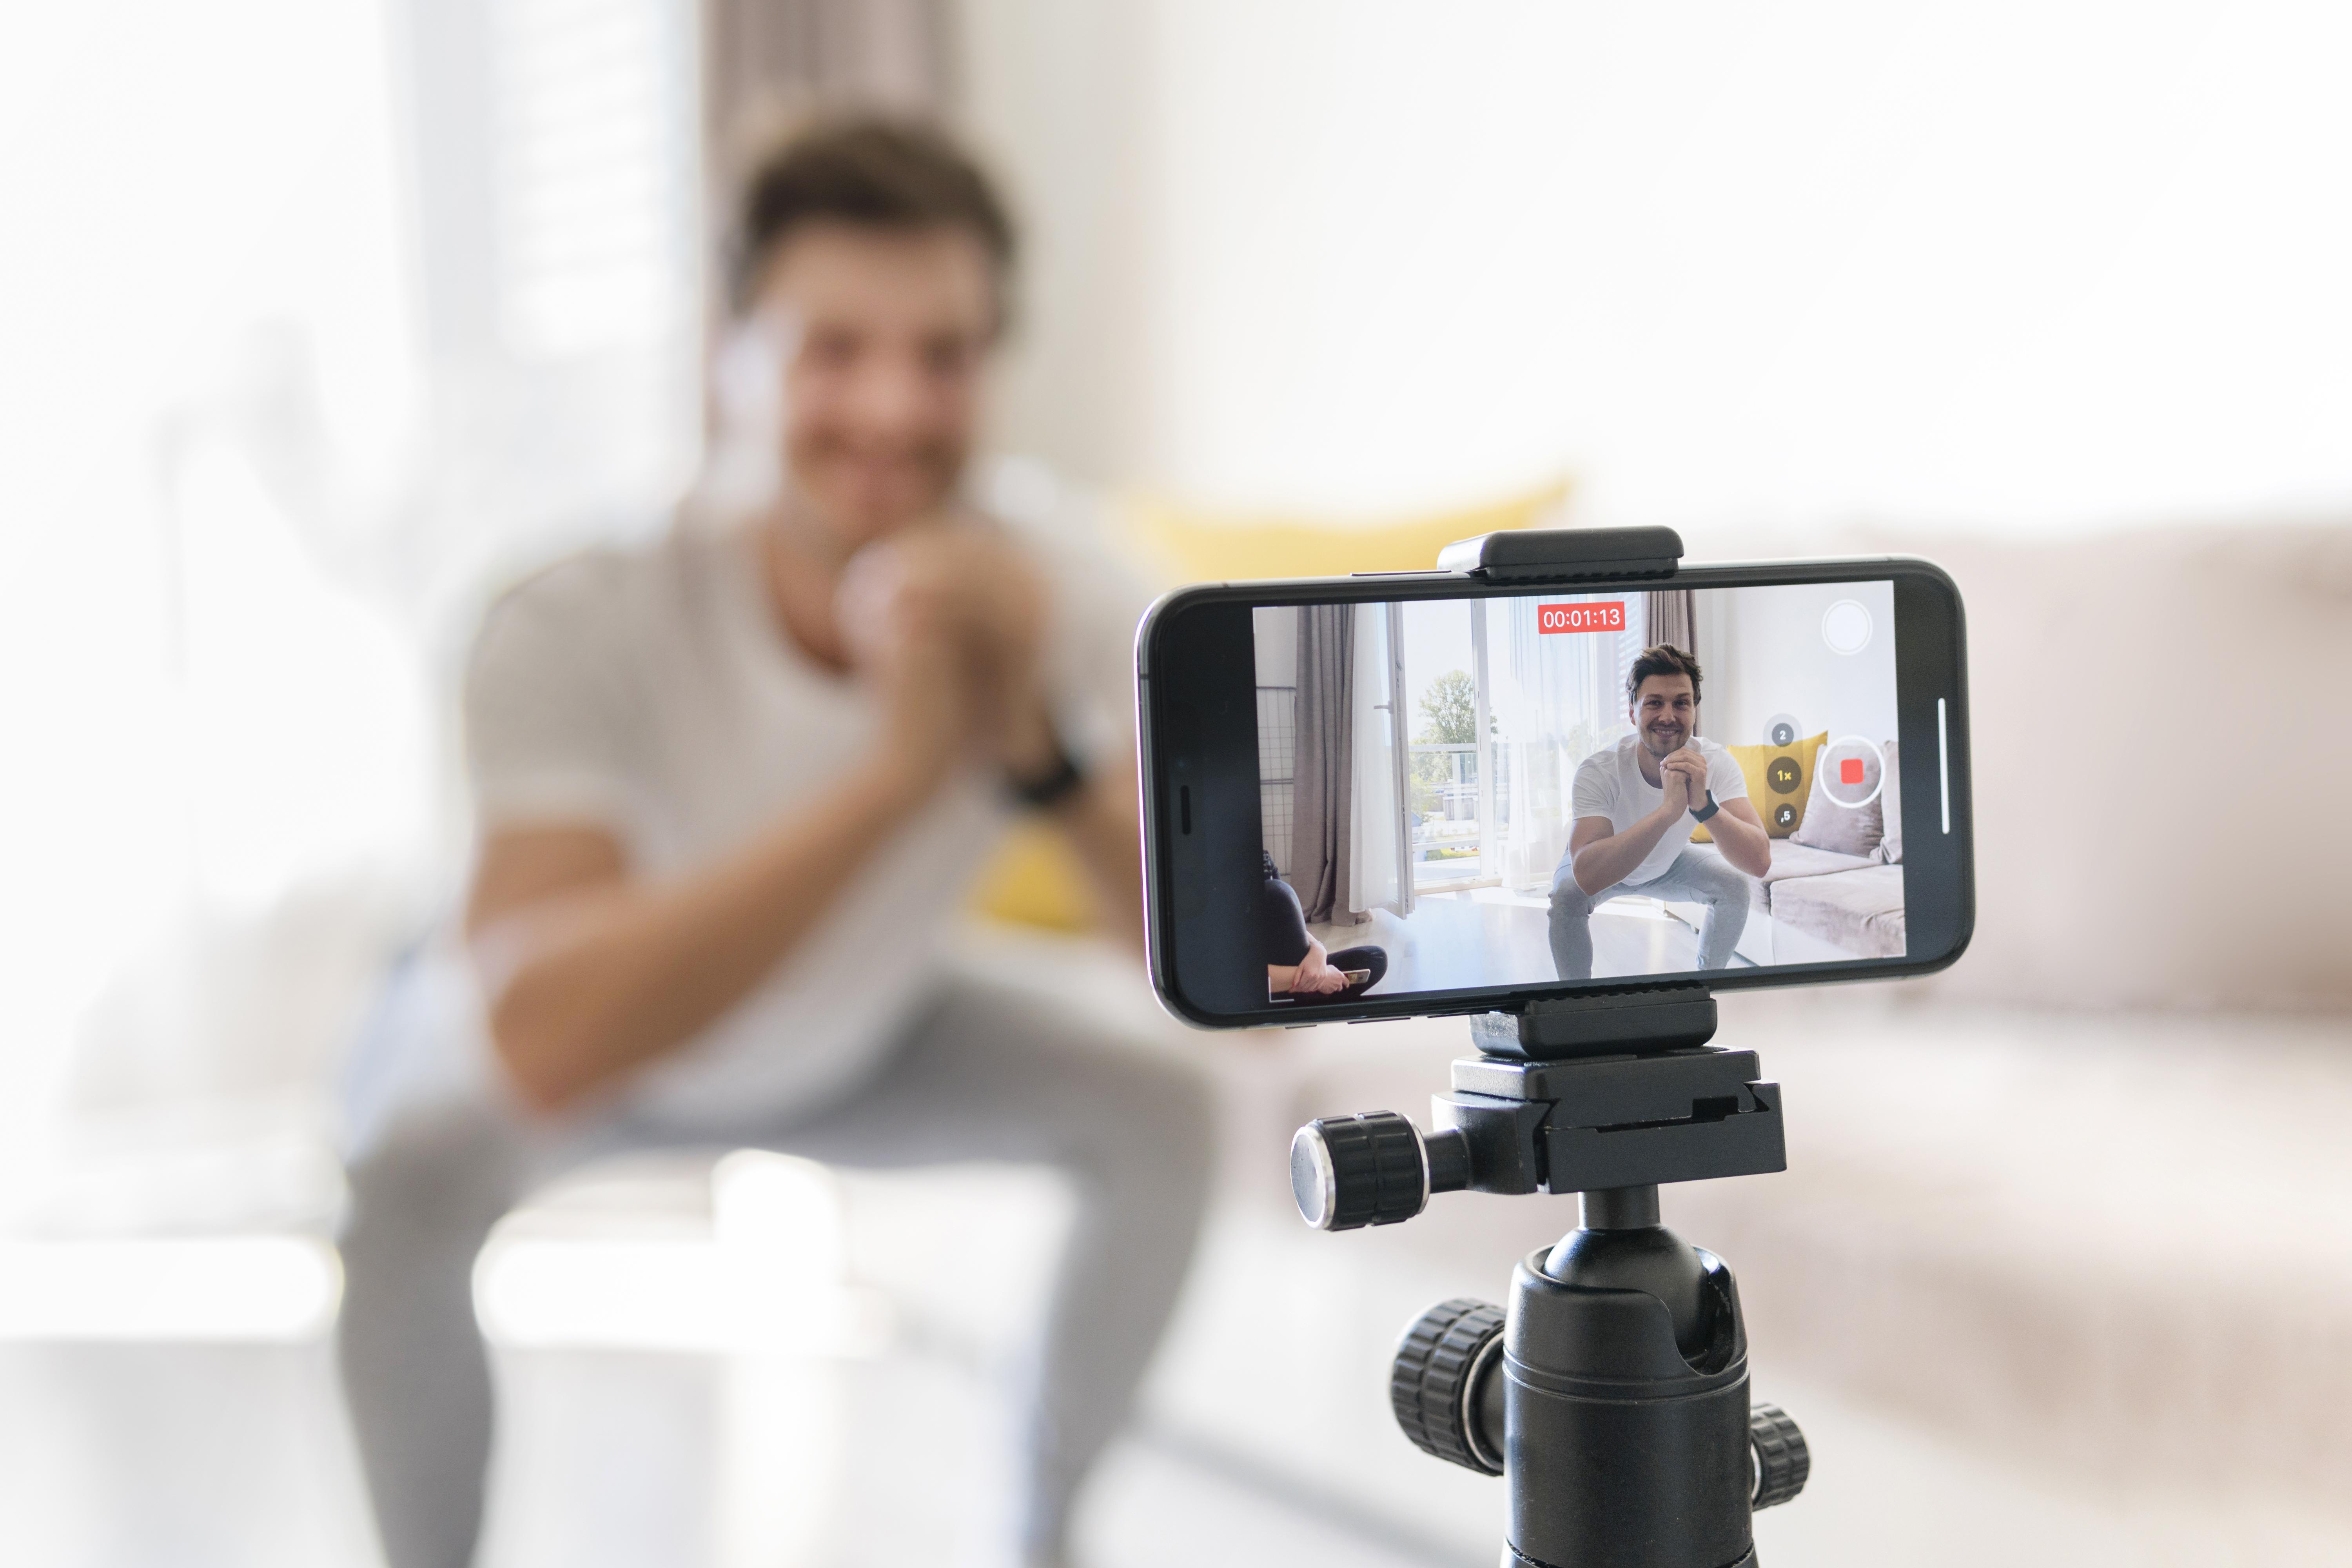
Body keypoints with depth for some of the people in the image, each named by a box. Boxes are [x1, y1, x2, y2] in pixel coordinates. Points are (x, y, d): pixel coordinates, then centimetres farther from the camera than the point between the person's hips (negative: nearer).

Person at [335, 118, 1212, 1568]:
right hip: (613, 1059, -3)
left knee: (1162, 1113, -15)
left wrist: (1041, 749, -51)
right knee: (417, 1175, -31)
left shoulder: (1050, 587, -28)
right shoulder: (584, 630, -38)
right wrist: (895, 768, -57)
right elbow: (546, 1049, -52)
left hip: (864, 1041, 3)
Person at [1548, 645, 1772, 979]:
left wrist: (1704, 804, -58)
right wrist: (1668, 810, -62)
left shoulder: (1716, 763, -29)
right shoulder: (1598, 772, -38)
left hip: (1669, 864, 3)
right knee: (1567, 895, -32)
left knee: (1734, 885, -21)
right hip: (1607, 867, -3)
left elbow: (1760, 862, -40)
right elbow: (1587, 875, -53)